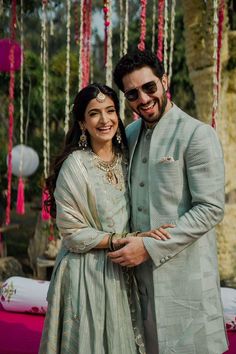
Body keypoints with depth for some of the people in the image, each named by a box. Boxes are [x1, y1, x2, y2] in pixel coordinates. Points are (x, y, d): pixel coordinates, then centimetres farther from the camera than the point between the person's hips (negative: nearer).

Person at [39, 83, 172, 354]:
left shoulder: (125, 159, 5)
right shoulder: (74, 166, -13)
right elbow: (72, 233, -14)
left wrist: (142, 237, -4)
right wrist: (123, 240, -19)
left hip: (122, 275, 6)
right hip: (86, 274, -5)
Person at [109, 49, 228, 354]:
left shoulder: (198, 135, -11)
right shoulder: (130, 134, 11)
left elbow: (211, 209, -16)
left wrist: (150, 247, -18)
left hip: (183, 273, -6)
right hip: (139, 271, 6)